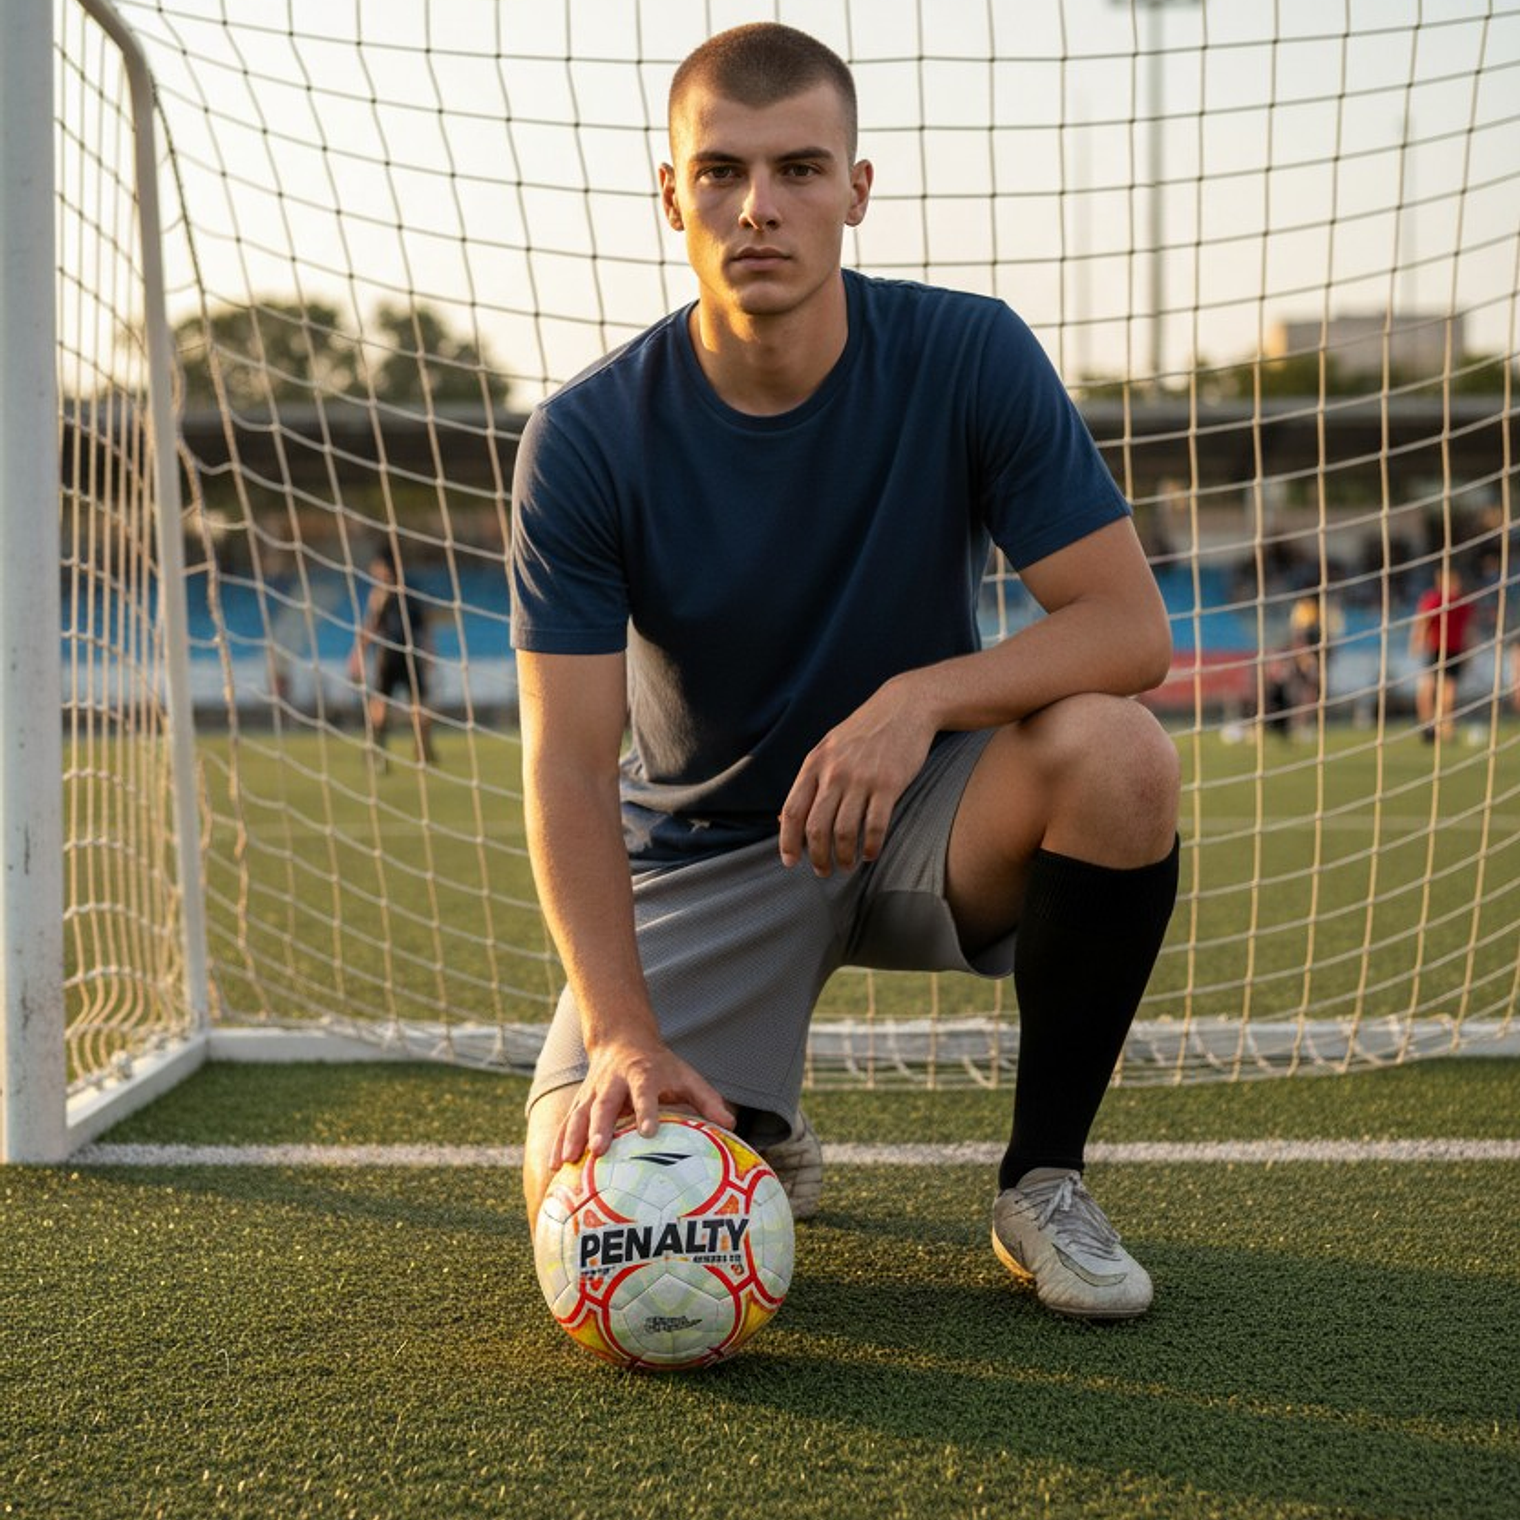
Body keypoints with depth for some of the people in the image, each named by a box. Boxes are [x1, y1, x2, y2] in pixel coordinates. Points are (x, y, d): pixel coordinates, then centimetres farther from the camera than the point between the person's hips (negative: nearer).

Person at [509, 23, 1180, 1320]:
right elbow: (568, 768, -19)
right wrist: (625, 1037, -32)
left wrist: (923, 697, -36)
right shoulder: (585, 440, -16)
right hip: (703, 847, 0)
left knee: (1115, 753, -32)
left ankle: (1043, 1178, -10)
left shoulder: (969, 358, -15)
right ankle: (757, 1135, 18)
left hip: (923, 815, 1)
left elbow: (1130, 625, -18)